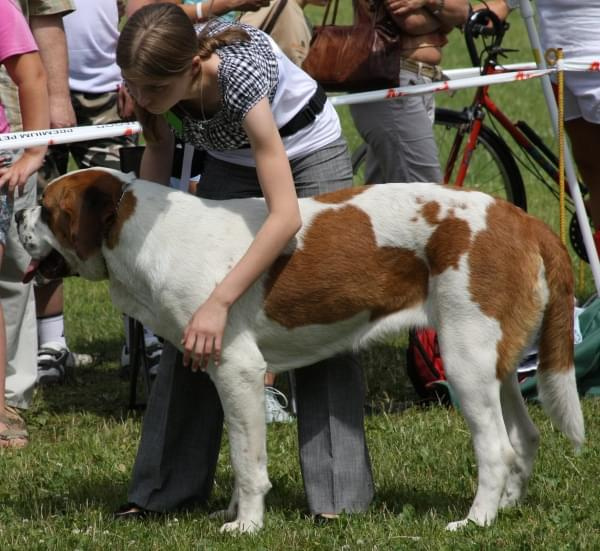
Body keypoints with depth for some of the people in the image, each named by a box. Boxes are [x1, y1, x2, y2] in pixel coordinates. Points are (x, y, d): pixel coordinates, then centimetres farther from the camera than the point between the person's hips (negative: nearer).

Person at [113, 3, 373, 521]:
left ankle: (339, 495, -5)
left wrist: (220, 302, -48)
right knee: (191, 328, 0)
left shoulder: (240, 75, -42)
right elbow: (159, 145, -2)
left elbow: (285, 217, -45)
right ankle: (168, 487, 4)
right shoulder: (154, 74, -27)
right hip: (230, 162, 5)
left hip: (309, 157, -5)